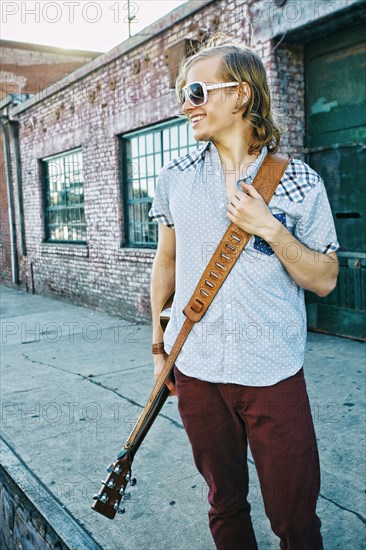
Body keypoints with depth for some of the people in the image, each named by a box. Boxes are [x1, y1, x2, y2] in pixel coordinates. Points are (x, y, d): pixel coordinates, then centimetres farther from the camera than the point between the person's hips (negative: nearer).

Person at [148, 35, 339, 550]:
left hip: (274, 374, -2)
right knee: (224, 503, 19)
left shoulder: (300, 182, -5)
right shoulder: (175, 178, 3)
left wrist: (269, 228, -17)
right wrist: (158, 343, 11)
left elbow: (325, 280, -3)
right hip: (196, 372, 3)